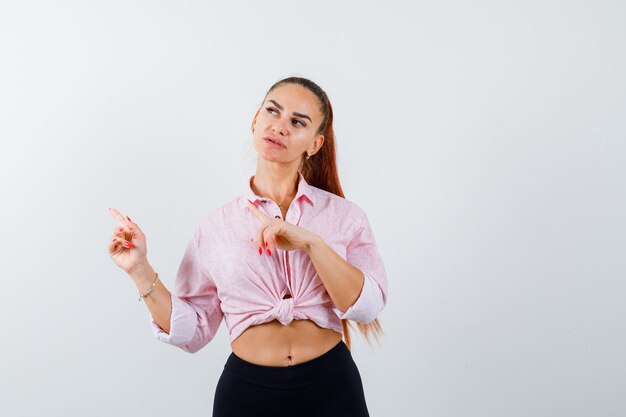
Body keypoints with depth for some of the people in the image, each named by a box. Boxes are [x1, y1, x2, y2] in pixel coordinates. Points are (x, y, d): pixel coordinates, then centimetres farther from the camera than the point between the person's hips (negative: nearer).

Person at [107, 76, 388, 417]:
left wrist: (311, 242, -24)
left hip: (331, 388, 0)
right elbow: (192, 332, 1)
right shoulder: (216, 225, 1)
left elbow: (368, 307, -14)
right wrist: (141, 272, -9)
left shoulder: (345, 215, -2)